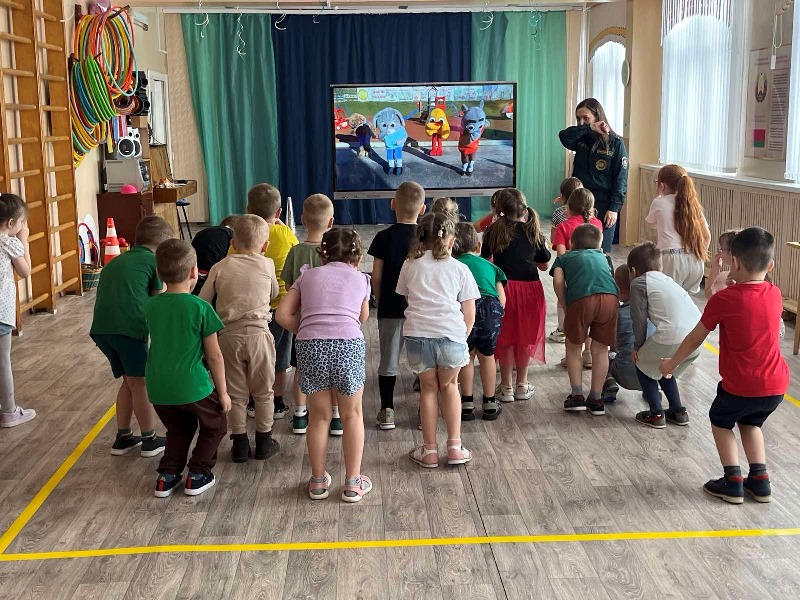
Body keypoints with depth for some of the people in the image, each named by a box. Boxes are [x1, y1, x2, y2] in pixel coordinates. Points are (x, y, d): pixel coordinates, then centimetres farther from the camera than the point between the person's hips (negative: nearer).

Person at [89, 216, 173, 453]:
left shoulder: (115, 262, 27)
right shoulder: (154, 261, 8)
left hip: (100, 328, 6)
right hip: (128, 326, -6)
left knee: (130, 380, 21)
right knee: (140, 382, 8)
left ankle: (123, 438, 27)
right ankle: (149, 440, 19)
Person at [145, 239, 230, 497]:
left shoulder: (151, 306, 1)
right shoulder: (200, 307, -13)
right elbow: (214, 355, -9)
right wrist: (223, 392, 3)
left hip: (158, 388, 5)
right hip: (192, 386, -5)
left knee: (179, 429, 28)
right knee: (215, 426, 20)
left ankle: (167, 475, 19)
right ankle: (198, 475, 16)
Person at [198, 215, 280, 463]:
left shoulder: (220, 267, 3)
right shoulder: (267, 265, 2)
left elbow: (202, 302, 3)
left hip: (228, 336, 1)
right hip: (258, 334, -1)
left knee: (235, 393, 12)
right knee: (263, 391, 14)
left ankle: (240, 443, 19)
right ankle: (264, 441, 22)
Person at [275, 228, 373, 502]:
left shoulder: (308, 275, 19)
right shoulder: (360, 278, 18)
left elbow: (283, 315, 10)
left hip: (310, 346, 2)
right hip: (348, 343, -1)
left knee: (319, 416, 16)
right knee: (352, 415, 14)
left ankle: (318, 482, 26)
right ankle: (352, 483, 20)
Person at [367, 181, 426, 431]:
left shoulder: (384, 237, -6)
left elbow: (376, 277, -5)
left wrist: (381, 300, 10)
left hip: (390, 308, 0)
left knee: (388, 362, 9)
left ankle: (387, 412, 13)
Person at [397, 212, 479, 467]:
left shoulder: (410, 265, 13)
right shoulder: (459, 269, 9)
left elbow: (406, 298, 14)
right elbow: (469, 312, 7)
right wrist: (462, 338, 18)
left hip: (417, 332, 1)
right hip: (451, 333, -1)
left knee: (428, 387, 17)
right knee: (449, 385, 20)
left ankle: (429, 450, 22)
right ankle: (455, 447, 18)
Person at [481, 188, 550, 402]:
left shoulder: (494, 231, -5)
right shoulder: (534, 233, -2)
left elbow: (485, 258, 2)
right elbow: (543, 266, 5)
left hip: (504, 287, -1)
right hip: (530, 288, 1)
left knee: (505, 338, 12)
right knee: (525, 336, 16)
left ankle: (506, 387, 15)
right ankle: (522, 384, 24)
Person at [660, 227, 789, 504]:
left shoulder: (723, 299, -14)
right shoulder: (775, 295, -1)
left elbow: (694, 339, -2)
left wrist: (671, 363, 12)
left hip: (740, 387, -5)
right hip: (776, 386, 5)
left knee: (721, 421, 22)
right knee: (750, 423, 30)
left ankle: (733, 482, 14)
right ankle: (760, 481, 24)